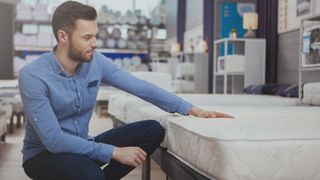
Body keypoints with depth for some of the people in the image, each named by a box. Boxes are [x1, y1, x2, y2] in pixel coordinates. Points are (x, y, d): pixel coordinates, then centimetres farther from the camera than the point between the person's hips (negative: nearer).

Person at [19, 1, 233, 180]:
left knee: (153, 130, -10)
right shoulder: (33, 76, -24)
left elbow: (141, 87, -4)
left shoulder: (96, 62, -8)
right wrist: (113, 152, -27)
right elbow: (53, 140, -27)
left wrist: (193, 110, -10)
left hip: (82, 146, 6)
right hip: (43, 153, -6)